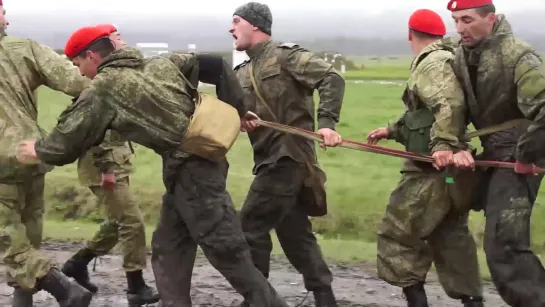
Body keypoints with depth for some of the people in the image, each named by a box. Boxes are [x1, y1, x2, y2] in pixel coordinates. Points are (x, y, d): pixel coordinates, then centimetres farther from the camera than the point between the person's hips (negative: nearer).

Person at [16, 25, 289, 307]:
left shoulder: (102, 88, -6)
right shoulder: (162, 62, 14)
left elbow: (68, 141, 1)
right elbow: (217, 67, 13)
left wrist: (38, 149, 21)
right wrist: (235, 112, 16)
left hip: (190, 172, -9)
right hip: (205, 159, 9)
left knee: (227, 253, -2)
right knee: (167, 250, 14)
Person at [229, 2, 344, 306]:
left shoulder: (285, 55, -8)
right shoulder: (242, 72, 16)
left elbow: (332, 78, -17)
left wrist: (327, 123, -27)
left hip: (288, 156, -9)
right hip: (272, 159, 9)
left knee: (251, 226, -7)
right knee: (295, 232, 12)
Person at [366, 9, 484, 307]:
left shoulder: (432, 62, -14)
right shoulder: (441, 60, 19)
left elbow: (449, 104, -31)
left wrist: (444, 145, -41)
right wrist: (391, 131, 32)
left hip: (433, 169, -10)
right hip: (445, 169, 10)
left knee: (397, 233, -2)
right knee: (450, 236, 15)